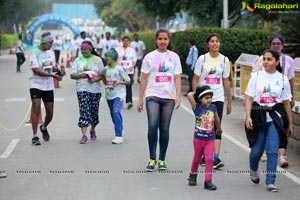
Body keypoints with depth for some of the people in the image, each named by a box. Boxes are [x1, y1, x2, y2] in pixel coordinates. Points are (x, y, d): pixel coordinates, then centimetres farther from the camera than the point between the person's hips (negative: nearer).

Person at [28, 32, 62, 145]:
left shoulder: (49, 52, 11)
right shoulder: (34, 54, -12)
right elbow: (36, 70, -22)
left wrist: (58, 70, 3)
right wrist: (52, 75, -24)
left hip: (49, 86, 6)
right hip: (36, 85, -6)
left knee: (50, 113, 8)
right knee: (36, 108, -17)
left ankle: (44, 128, 38)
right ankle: (35, 137, -12)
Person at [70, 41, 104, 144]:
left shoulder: (97, 60, 6)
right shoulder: (78, 60, 7)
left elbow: (102, 74, 5)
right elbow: (72, 75, 4)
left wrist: (95, 79, -16)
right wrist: (81, 75, -16)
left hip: (95, 89, 1)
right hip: (82, 89, -1)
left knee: (94, 111, 9)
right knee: (84, 111, -12)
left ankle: (92, 130, 35)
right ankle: (84, 135, -16)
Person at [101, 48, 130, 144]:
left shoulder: (119, 69, -7)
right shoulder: (106, 69, 9)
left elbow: (128, 81, -4)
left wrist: (120, 82, -20)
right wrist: (103, 76, 1)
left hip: (118, 94, -7)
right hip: (109, 95, 7)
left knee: (116, 112, -22)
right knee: (113, 114, 12)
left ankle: (119, 136, -23)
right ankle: (120, 131, 28)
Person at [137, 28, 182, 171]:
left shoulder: (174, 57, 8)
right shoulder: (149, 57, 6)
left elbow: (177, 78, 4)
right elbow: (144, 78, 6)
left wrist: (178, 96, -9)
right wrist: (140, 99, 3)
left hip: (169, 97, 1)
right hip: (153, 96, -1)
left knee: (165, 129, 5)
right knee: (152, 126, -16)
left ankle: (162, 160, 14)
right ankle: (152, 159, -8)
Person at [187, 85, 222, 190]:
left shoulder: (213, 107, -1)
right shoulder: (197, 107, -11)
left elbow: (216, 119, 18)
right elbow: (189, 95, -25)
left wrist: (219, 129, 32)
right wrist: (196, 92, -6)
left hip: (210, 139, 2)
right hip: (198, 138, -2)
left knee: (209, 159, -7)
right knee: (197, 158, 15)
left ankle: (208, 181, -4)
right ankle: (193, 176, 37)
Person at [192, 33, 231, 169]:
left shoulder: (224, 60, 6)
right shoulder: (202, 59, 0)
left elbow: (226, 81, 11)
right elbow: (195, 79, 1)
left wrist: (229, 101, 11)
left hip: (218, 98, 1)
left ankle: (216, 158, -15)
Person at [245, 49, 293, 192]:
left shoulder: (282, 79, 4)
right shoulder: (256, 77, 1)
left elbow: (286, 103, 9)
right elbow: (249, 99, -1)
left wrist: (290, 123, 12)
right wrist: (248, 117, -13)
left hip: (275, 118, 0)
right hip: (258, 117, 0)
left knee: (272, 150, -8)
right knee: (256, 150, 6)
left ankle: (270, 182, 0)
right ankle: (253, 170, 39)